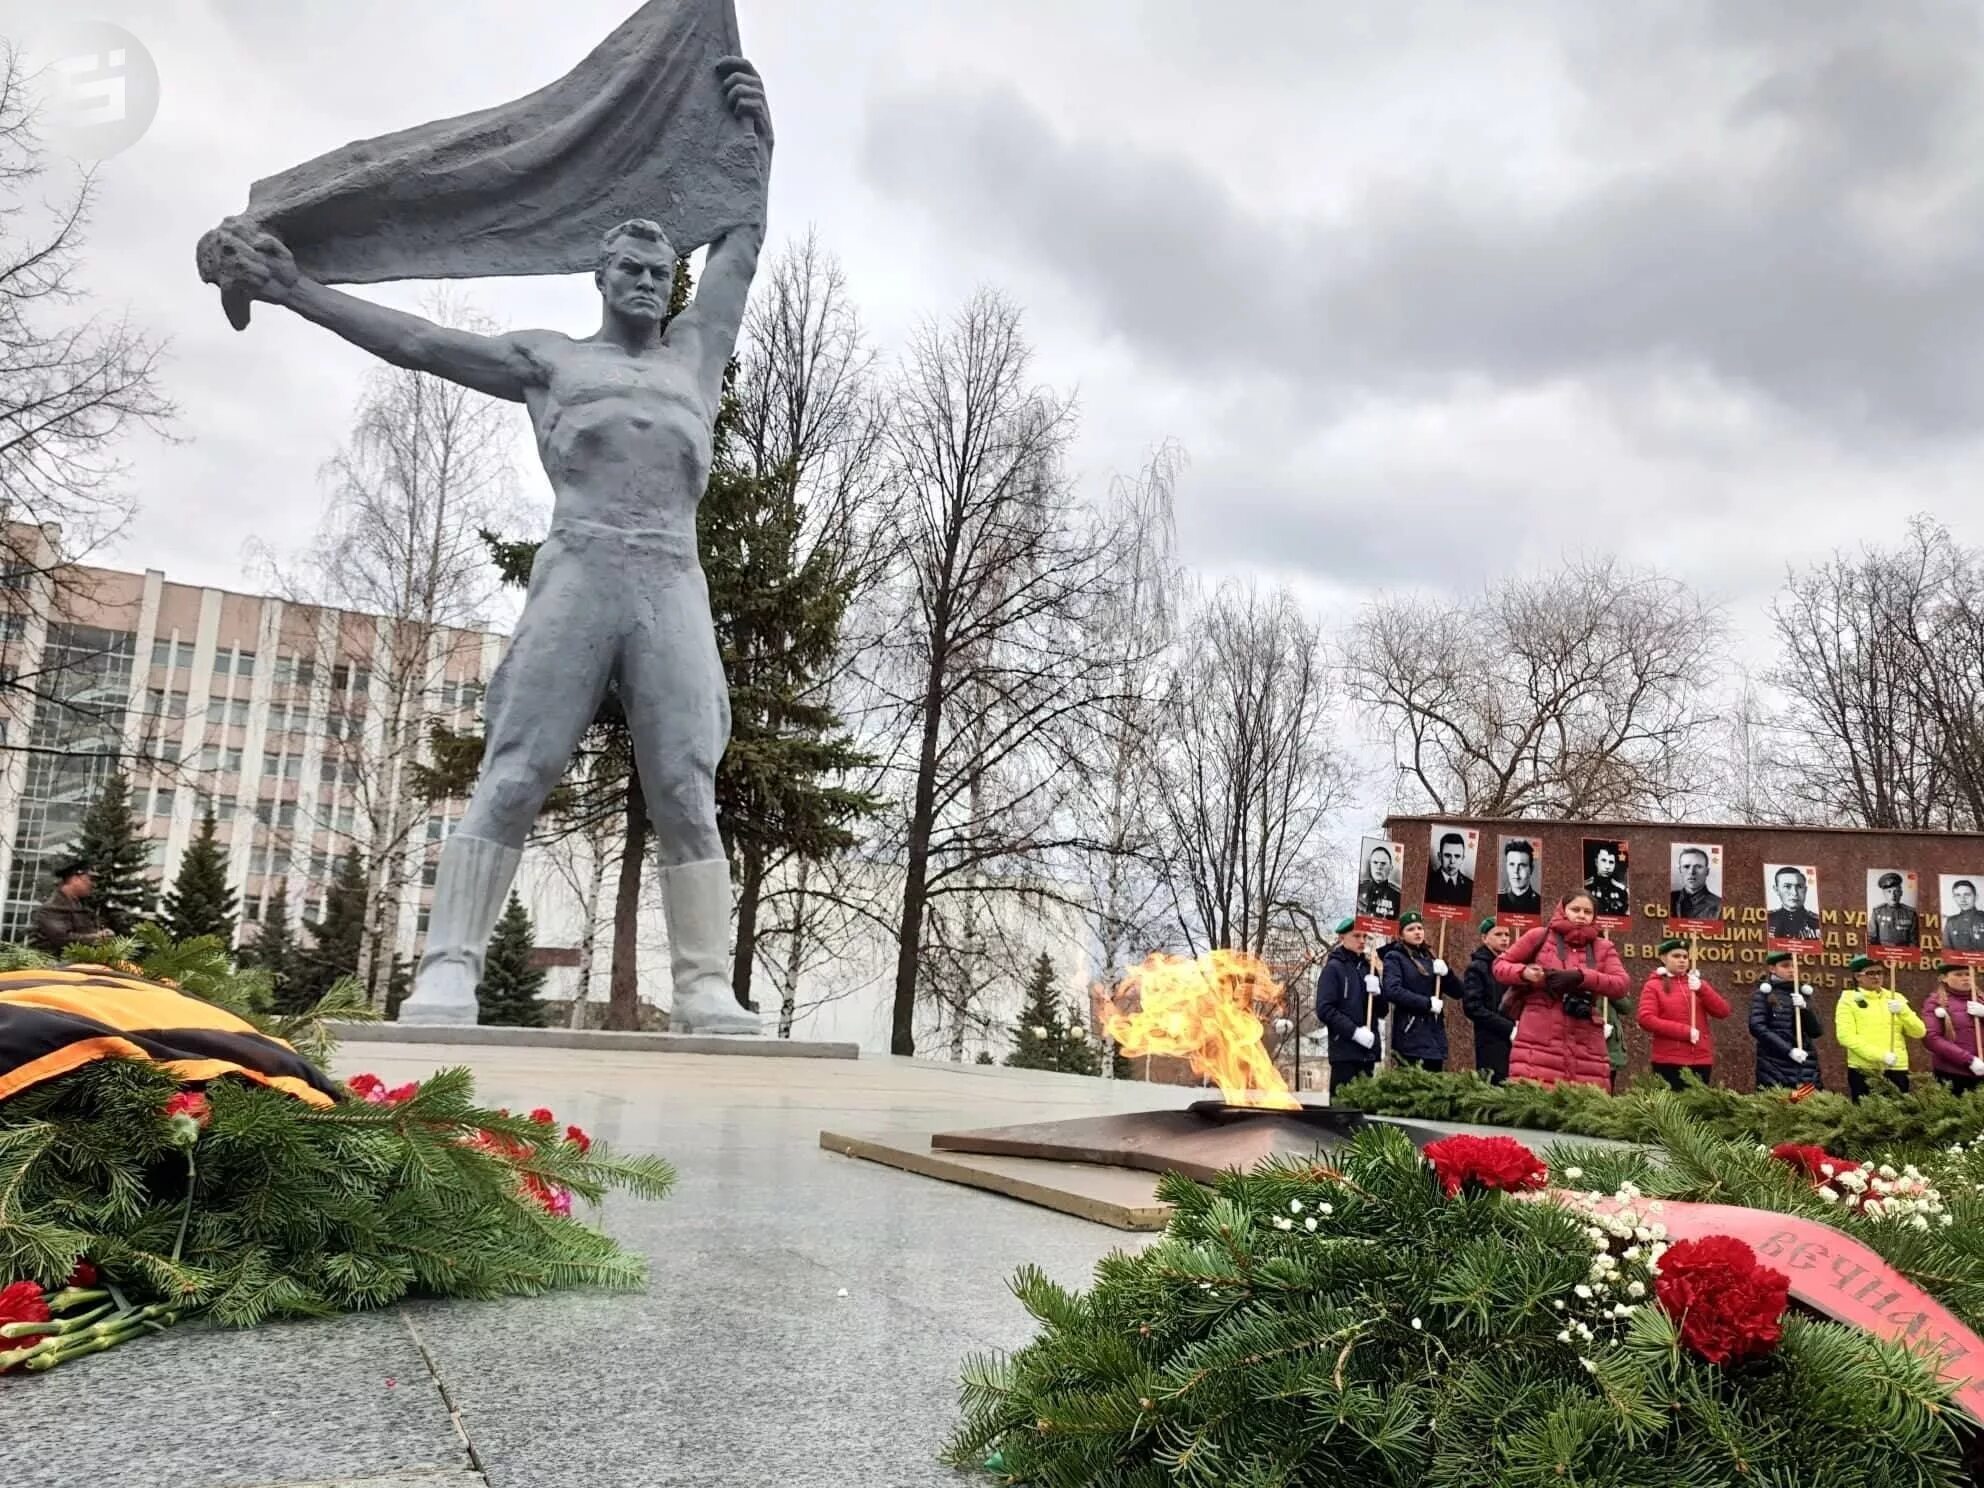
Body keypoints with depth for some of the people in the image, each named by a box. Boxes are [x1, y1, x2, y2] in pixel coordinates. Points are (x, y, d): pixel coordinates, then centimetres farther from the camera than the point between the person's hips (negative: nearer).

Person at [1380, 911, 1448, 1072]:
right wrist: (1427, 1003, -16)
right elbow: (1392, 991, -18)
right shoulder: (1394, 957, -1)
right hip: (1411, 1033, -7)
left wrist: (1445, 973, -5)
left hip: (1435, 1031, 7)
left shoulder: (1428, 957, 17)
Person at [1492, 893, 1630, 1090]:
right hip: (1538, 1040, -2)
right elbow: (1500, 964, 13)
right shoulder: (1539, 936, 9)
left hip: (1585, 1045, 2)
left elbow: (1622, 985, 0)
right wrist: (1524, 972, -9)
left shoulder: (1603, 948, 14)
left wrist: (1580, 976, -14)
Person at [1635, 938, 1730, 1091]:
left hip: (1701, 1060, 4)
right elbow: (1646, 1019, -10)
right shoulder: (1654, 985, 3)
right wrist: (1685, 1031, -14)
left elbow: (1723, 1011, 6)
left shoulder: (1697, 983, 17)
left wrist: (1701, 989, -10)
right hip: (1669, 1061, -4)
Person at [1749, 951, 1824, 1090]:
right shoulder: (1763, 993, 1)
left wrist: (1805, 1008, -8)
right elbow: (1757, 1027, -11)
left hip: (1805, 1066, 4)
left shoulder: (1802, 993, 14)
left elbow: (1817, 1031, 8)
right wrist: (1788, 1050, -17)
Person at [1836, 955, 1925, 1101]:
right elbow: (1846, 1037, -11)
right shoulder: (1849, 1000, 0)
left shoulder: (1895, 998, 14)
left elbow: (1919, 1032, 8)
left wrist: (1903, 1011, -10)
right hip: (1863, 1070, -4)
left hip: (1897, 1069, 4)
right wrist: (1880, 1055, -19)